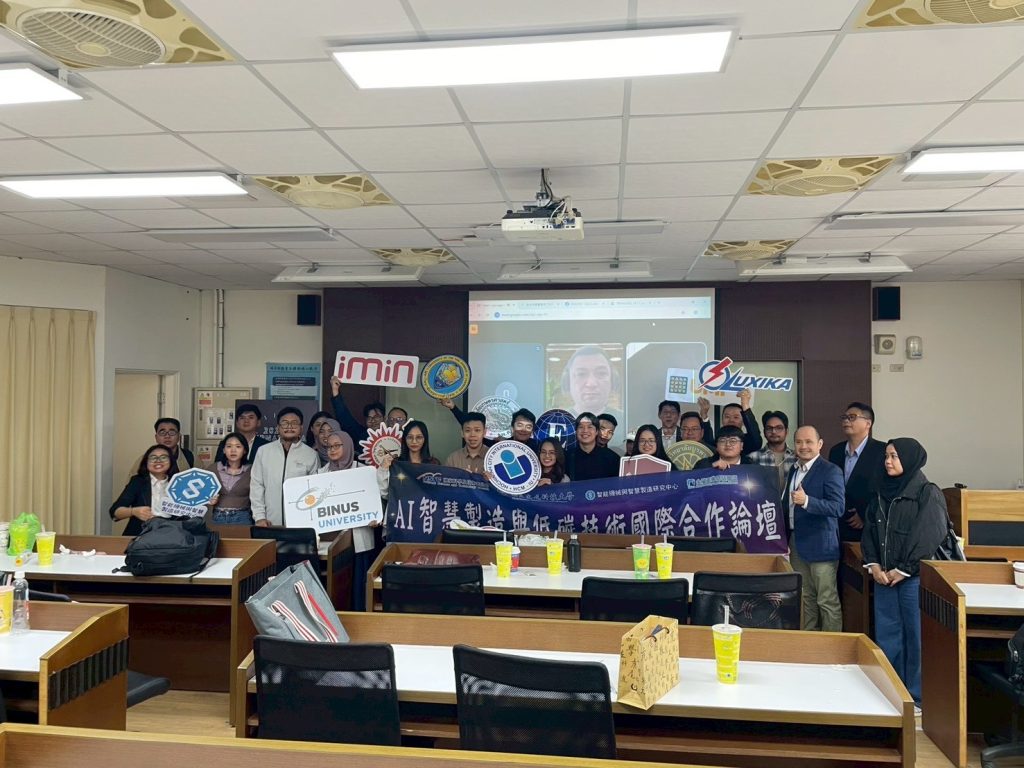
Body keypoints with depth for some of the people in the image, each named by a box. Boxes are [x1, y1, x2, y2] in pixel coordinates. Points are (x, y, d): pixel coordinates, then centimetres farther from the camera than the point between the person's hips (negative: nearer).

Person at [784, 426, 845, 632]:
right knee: (805, 598, 15)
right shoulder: (793, 470, 13)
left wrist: (807, 501, -32)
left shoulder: (830, 471, -10)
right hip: (797, 543, 7)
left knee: (827, 601, 0)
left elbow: (838, 507, -20)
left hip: (821, 545, -7)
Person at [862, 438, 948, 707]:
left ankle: (917, 697, 14)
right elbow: (869, 531, 11)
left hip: (914, 577, -5)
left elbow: (929, 538, -12)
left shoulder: (928, 493, -7)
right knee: (886, 635, 9)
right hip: (884, 576, 5)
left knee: (915, 636, 2)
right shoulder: (881, 493, 11)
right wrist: (873, 565, -2)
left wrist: (904, 570, -12)